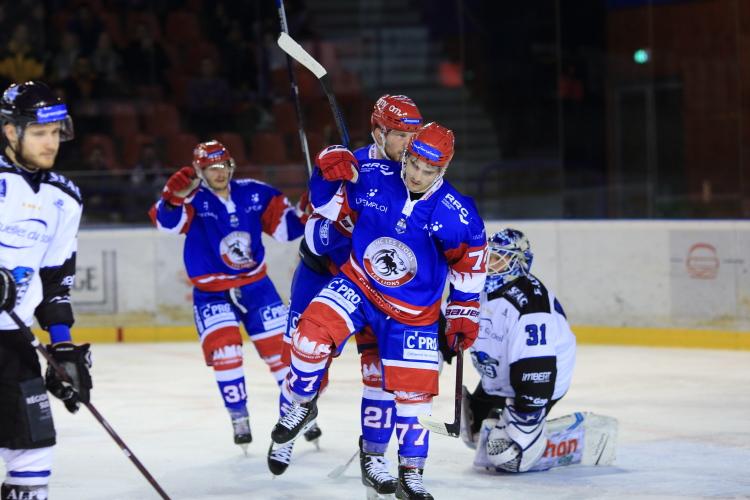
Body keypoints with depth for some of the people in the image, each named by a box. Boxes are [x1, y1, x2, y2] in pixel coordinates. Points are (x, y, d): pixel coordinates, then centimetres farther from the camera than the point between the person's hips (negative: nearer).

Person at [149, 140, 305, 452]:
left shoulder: (253, 194, -4)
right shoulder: (194, 200, -14)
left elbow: (284, 225, 4)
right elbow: (167, 221, -34)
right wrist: (174, 198, -54)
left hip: (255, 285, 3)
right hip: (211, 291, -3)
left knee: (281, 345, 5)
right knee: (224, 350, -17)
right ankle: (239, 417, -2)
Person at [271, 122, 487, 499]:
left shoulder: (457, 216, -17)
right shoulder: (373, 178, -14)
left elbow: (469, 266, -1)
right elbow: (327, 204, -1)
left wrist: (463, 315, 2)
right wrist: (329, 169, -21)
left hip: (413, 313, -1)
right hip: (356, 285, 1)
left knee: (414, 390, 0)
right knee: (311, 335, -23)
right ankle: (301, 405, 5)